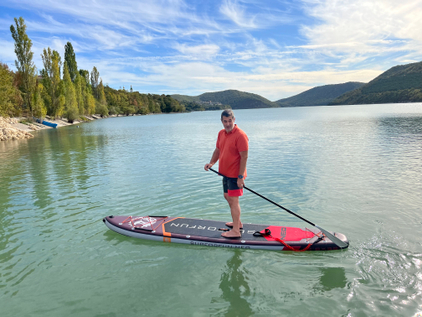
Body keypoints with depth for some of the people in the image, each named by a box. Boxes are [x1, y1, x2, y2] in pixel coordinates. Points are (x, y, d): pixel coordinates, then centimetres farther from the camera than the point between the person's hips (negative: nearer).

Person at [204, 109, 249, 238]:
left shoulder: (240, 135, -18)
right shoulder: (221, 133, 8)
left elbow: (244, 157, -20)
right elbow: (217, 150, 16)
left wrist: (241, 177, -23)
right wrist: (211, 163, -2)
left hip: (235, 174, -9)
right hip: (225, 172, 9)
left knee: (233, 200, -5)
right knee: (227, 197, 20)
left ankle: (236, 231, 5)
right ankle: (237, 222, 36)